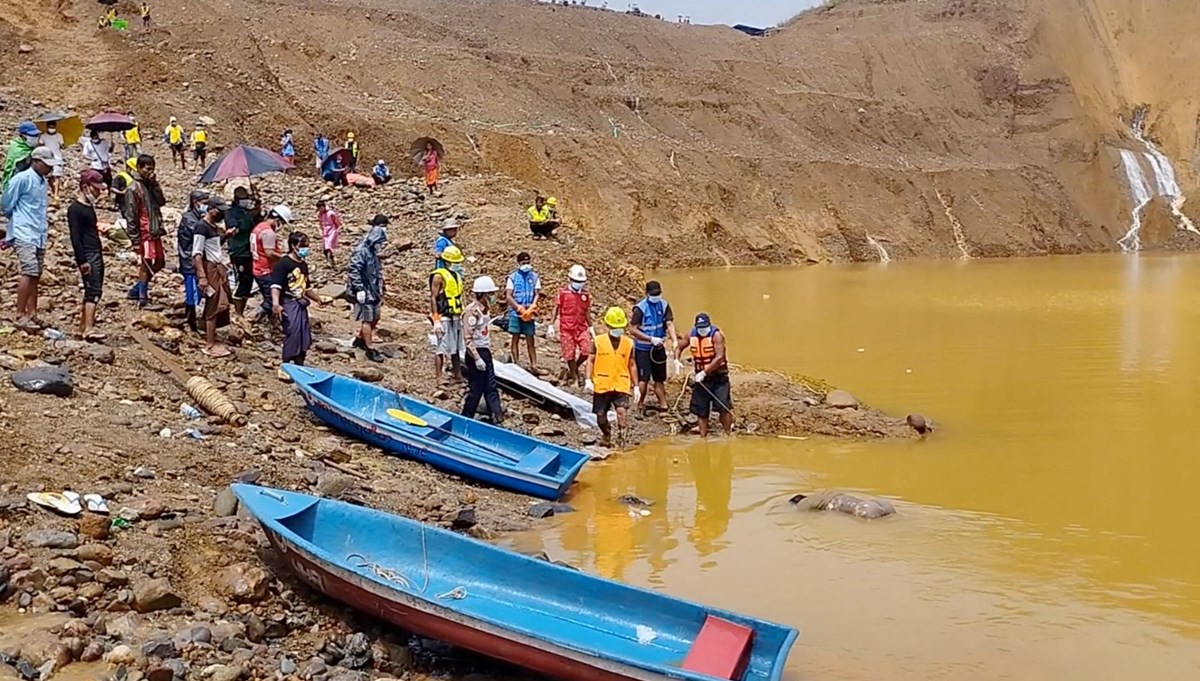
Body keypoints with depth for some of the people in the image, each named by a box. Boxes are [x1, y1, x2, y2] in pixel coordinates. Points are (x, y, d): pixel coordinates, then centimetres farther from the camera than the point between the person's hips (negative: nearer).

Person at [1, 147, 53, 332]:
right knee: (28, 272, -16)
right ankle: (21, 316, -15)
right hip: (24, 234, -8)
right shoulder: (22, 179, -9)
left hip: (40, 236, 8)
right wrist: (17, 220, 10)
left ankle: (32, 315, 14)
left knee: (35, 275, 9)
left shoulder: (44, 182, 15)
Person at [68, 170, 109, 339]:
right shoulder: (75, 209, -11)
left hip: (96, 254, 10)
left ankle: (83, 327, 17)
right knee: (93, 290, -15)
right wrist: (82, 261, -20)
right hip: (87, 256, -10)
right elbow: (75, 237, -16)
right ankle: (89, 329, -19)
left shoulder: (89, 206, 17)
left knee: (93, 290, 11)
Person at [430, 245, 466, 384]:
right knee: (443, 348, -7)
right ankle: (438, 376, -2)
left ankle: (457, 374, 22)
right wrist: (436, 321, -18)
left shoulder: (457, 276, 15)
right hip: (444, 318, -8)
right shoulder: (439, 276, -10)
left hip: (456, 318, 8)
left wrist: (461, 317, 20)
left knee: (457, 348, 13)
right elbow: (433, 298, -13)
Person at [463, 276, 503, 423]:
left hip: (485, 352, 9)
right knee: (475, 390, 1)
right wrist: (477, 358, -22)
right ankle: (466, 419, 14)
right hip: (476, 354, -9)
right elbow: (468, 339, -21)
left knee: (491, 387, 10)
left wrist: (488, 352, 17)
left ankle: (497, 417, 15)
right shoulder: (472, 310, -19)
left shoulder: (485, 308, 8)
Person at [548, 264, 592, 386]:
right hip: (566, 328, -3)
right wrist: (551, 326, -5)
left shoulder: (586, 294, 6)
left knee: (587, 351, -9)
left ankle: (571, 370, 17)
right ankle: (575, 378, 19)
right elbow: (556, 309, -1)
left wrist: (590, 327, 17)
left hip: (582, 328, 3)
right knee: (570, 354, 2)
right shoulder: (563, 293, -4)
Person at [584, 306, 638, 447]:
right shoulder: (599, 341, -1)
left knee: (621, 410, -23)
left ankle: (621, 438, -11)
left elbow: (631, 365, 12)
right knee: (600, 416, 8)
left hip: (621, 386, 0)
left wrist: (635, 386, 11)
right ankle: (606, 436, 36)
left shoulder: (628, 343, 5)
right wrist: (588, 380, -10)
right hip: (601, 385, 0)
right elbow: (591, 361, 2)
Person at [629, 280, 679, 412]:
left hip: (658, 347, 5)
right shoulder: (640, 308, -15)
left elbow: (669, 323, -9)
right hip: (642, 348, -5)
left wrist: (675, 341, -25)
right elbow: (632, 329, -15)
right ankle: (641, 404, 13)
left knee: (659, 378, 12)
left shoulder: (664, 305, -2)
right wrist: (651, 339, -21)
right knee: (644, 379, -5)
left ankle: (663, 405, 19)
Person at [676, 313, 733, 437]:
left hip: (718, 377, -5)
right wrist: (676, 360, -3)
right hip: (701, 377, 5)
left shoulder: (716, 335, -15)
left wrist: (704, 372, -25)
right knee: (701, 410, 8)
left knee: (723, 407, -16)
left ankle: (728, 435, -3)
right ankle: (703, 438, 18)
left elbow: (719, 357, -23)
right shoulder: (691, 335, 0)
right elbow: (679, 348, 17)